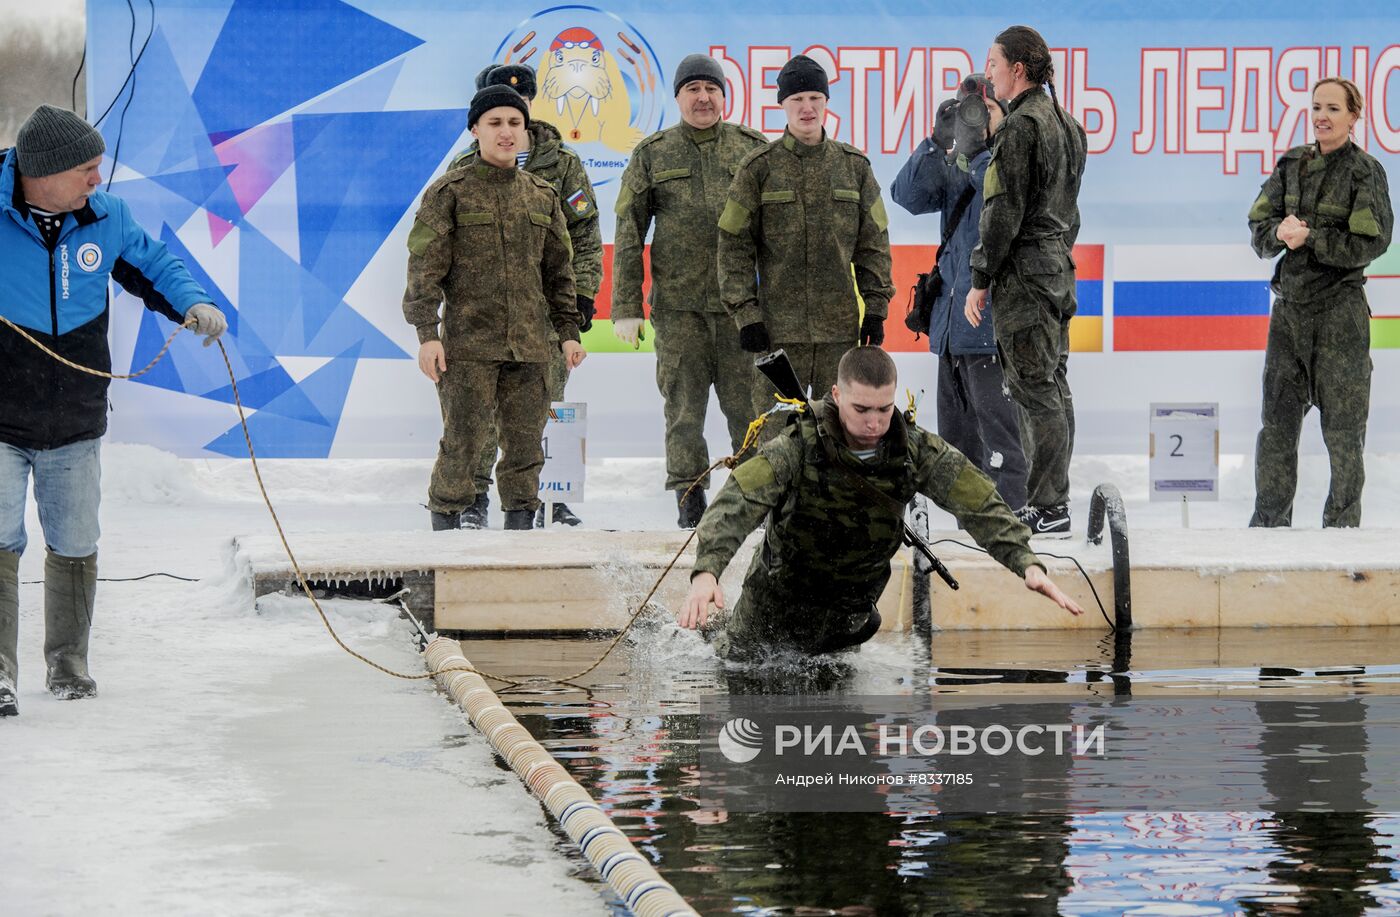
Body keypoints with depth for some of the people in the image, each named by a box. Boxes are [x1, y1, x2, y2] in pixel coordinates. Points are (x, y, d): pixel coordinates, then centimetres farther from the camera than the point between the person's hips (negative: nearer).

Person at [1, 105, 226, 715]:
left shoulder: (105, 218, -1)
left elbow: (152, 266, 15)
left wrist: (192, 304, -2)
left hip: (76, 424, 4)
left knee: (74, 547, 13)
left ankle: (67, 662, 29)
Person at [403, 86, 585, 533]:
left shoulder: (542, 195, 13)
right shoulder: (449, 192, 0)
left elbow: (558, 271, 19)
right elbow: (425, 268, -4)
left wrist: (568, 331, 14)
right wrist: (427, 333, -12)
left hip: (530, 344, 4)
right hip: (469, 343, -4)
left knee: (525, 445, 5)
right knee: (462, 444, -7)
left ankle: (520, 525, 14)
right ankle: (445, 525, 4)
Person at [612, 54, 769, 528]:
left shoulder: (753, 148, 8)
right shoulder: (652, 155, 9)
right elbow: (628, 234, 8)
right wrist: (626, 306, 2)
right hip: (677, 303, 0)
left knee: (748, 401, -1)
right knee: (683, 405, 1)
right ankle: (689, 501, 8)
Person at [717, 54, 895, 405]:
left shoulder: (854, 165, 9)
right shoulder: (759, 167, 2)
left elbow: (873, 241, 13)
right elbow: (734, 245, 1)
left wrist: (876, 306, 6)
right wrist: (744, 312, -6)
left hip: (840, 325, 2)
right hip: (778, 324, -2)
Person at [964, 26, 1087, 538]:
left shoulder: (1020, 127, -14)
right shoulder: (1066, 125, 16)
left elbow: (1004, 213, -16)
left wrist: (980, 280, -11)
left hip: (1024, 271, -10)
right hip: (1059, 267, 10)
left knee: (1033, 389, -8)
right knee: (1054, 388, 11)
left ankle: (1047, 508, -8)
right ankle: (1055, 502, 14)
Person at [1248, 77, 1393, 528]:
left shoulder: (1366, 172, -5)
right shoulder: (1291, 164, 9)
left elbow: (1369, 243, -12)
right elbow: (1260, 228, 6)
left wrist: (1310, 237, -18)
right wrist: (1280, 232, -15)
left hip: (1339, 311, -5)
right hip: (1289, 305, 5)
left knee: (1343, 428, -1)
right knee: (1276, 423, 6)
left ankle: (1342, 525, 7)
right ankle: (1269, 523, 14)